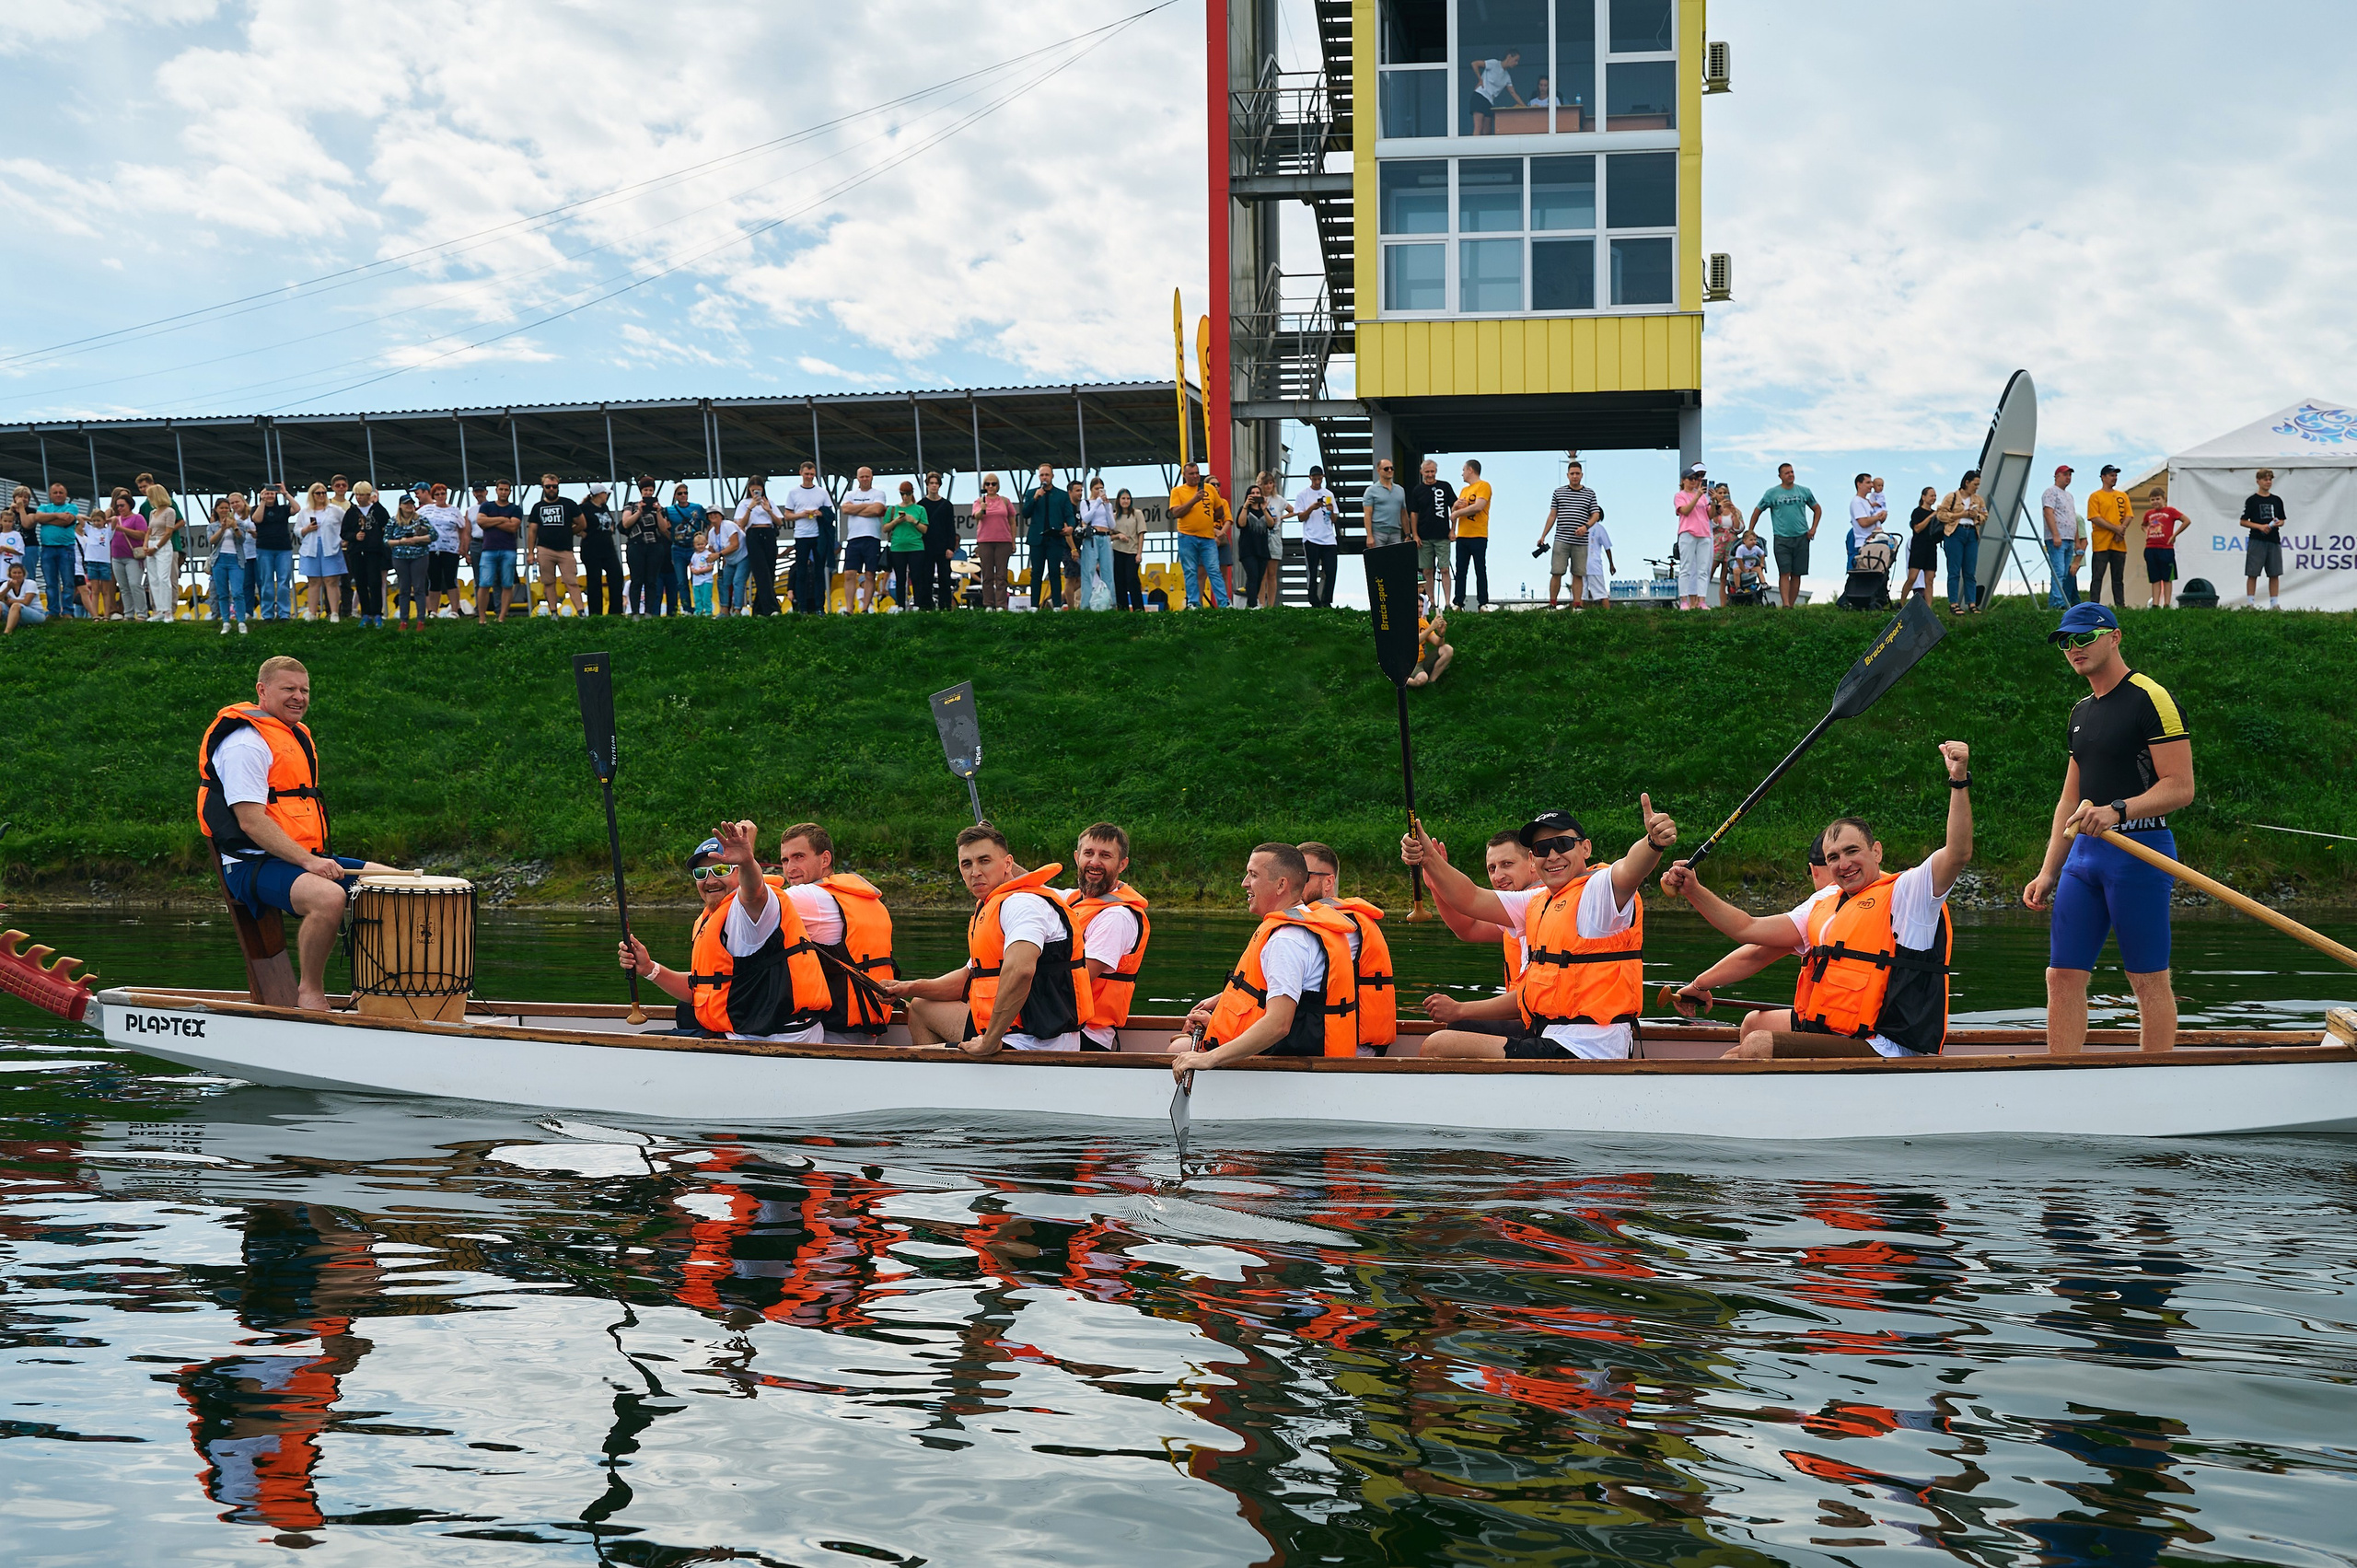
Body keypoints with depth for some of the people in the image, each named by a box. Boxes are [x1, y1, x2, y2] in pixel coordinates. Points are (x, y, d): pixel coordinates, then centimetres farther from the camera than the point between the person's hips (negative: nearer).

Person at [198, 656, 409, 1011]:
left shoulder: (298, 735, 19)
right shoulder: (245, 743, -12)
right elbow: (251, 822, -20)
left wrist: (319, 859, 13)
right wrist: (307, 862, -26)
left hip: (308, 858, 10)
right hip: (253, 865, -10)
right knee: (328, 897, -36)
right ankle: (310, 992, -17)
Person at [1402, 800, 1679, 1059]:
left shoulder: (1598, 889, -10)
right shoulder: (1538, 902, 18)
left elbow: (1629, 870, -32)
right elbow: (1470, 899, 17)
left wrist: (1653, 843, -54)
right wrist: (1428, 859, 3)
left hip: (1581, 1051, -10)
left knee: (1438, 1048, -14)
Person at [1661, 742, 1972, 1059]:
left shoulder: (1905, 891, -6)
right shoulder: (1824, 905, 17)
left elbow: (1957, 855, -24)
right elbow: (1748, 929, 14)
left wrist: (1959, 780, -33)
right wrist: (1693, 891, 5)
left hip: (1884, 1051, -9)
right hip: (1828, 1030, 9)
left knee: (1757, 1045, -22)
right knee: (1755, 1022, 30)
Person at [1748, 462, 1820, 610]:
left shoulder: (1804, 491, 10)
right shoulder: (1772, 493, 3)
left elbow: (1817, 509, 22)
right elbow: (1757, 511, 12)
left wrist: (1813, 529, 10)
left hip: (1801, 537, 3)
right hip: (1782, 538, -2)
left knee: (1796, 574, 3)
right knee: (1784, 573, -12)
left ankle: (1792, 605, 10)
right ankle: (1785, 605, -19)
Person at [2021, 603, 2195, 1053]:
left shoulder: (2152, 699, -7)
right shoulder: (2081, 712, 19)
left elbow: (2180, 788, -13)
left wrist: (2117, 811, -26)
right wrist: (2048, 872, 16)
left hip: (2139, 851, -8)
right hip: (2083, 852, 8)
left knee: (2148, 979, -4)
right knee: (2063, 976, 3)